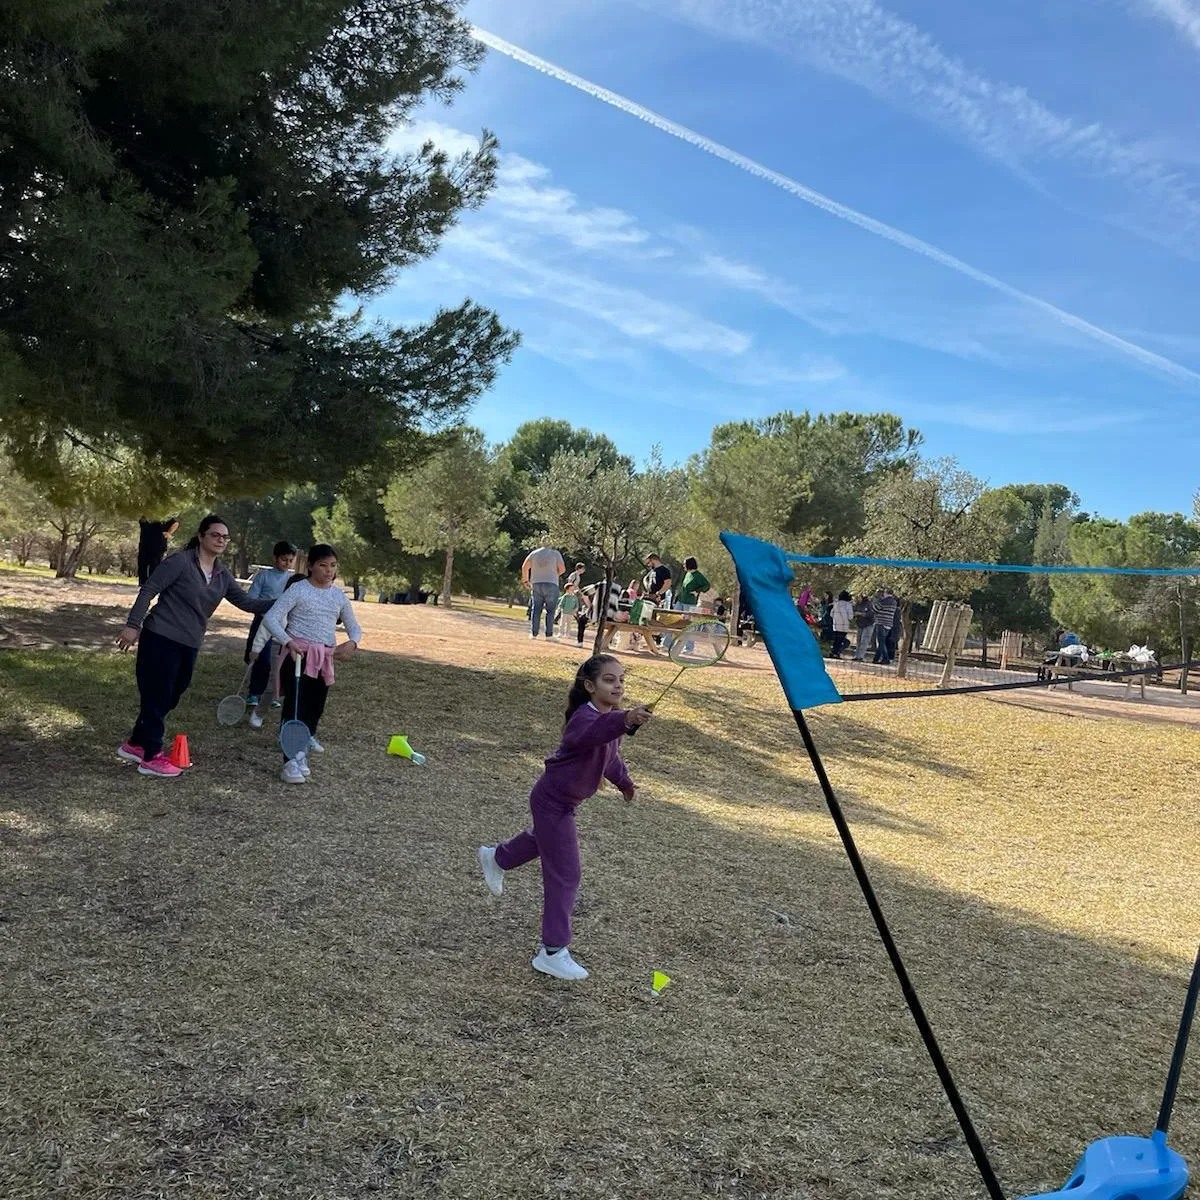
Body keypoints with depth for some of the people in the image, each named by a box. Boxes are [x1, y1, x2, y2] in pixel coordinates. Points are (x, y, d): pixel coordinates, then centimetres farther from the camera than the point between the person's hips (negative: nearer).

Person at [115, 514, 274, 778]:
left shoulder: (222, 576, 9)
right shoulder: (180, 561, -11)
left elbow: (245, 602, 9)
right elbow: (148, 590, -12)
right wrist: (133, 625, -18)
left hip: (189, 646, 7)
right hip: (160, 639, -7)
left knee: (169, 698, 15)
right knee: (157, 697, -1)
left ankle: (135, 744, 31)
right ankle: (151, 758, 9)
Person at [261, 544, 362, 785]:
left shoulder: (339, 596, 10)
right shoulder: (298, 589, -6)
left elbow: (354, 627, 16)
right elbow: (271, 618, -12)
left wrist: (352, 642, -7)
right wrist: (288, 642, -26)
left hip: (325, 657, 5)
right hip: (299, 654, -5)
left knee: (316, 704, 13)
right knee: (295, 704, -14)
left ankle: (307, 737, 39)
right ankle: (292, 761, -16)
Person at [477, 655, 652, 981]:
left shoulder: (612, 715, -3)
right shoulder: (585, 717, -33)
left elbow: (611, 754, 17)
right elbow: (595, 731, -60)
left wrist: (624, 782, 31)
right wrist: (626, 720, -78)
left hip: (562, 801, 10)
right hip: (552, 801, -10)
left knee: (543, 838, 35)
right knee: (564, 875, -6)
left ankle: (495, 858, 64)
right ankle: (552, 953, 4)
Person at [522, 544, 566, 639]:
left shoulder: (534, 553, 7)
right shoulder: (555, 553, -1)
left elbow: (524, 567, 4)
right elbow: (562, 568, -5)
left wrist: (525, 580, 13)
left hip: (536, 584, 3)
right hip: (551, 585, -3)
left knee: (535, 609, 7)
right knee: (550, 610, 1)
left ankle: (533, 633, 5)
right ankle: (549, 634, -3)